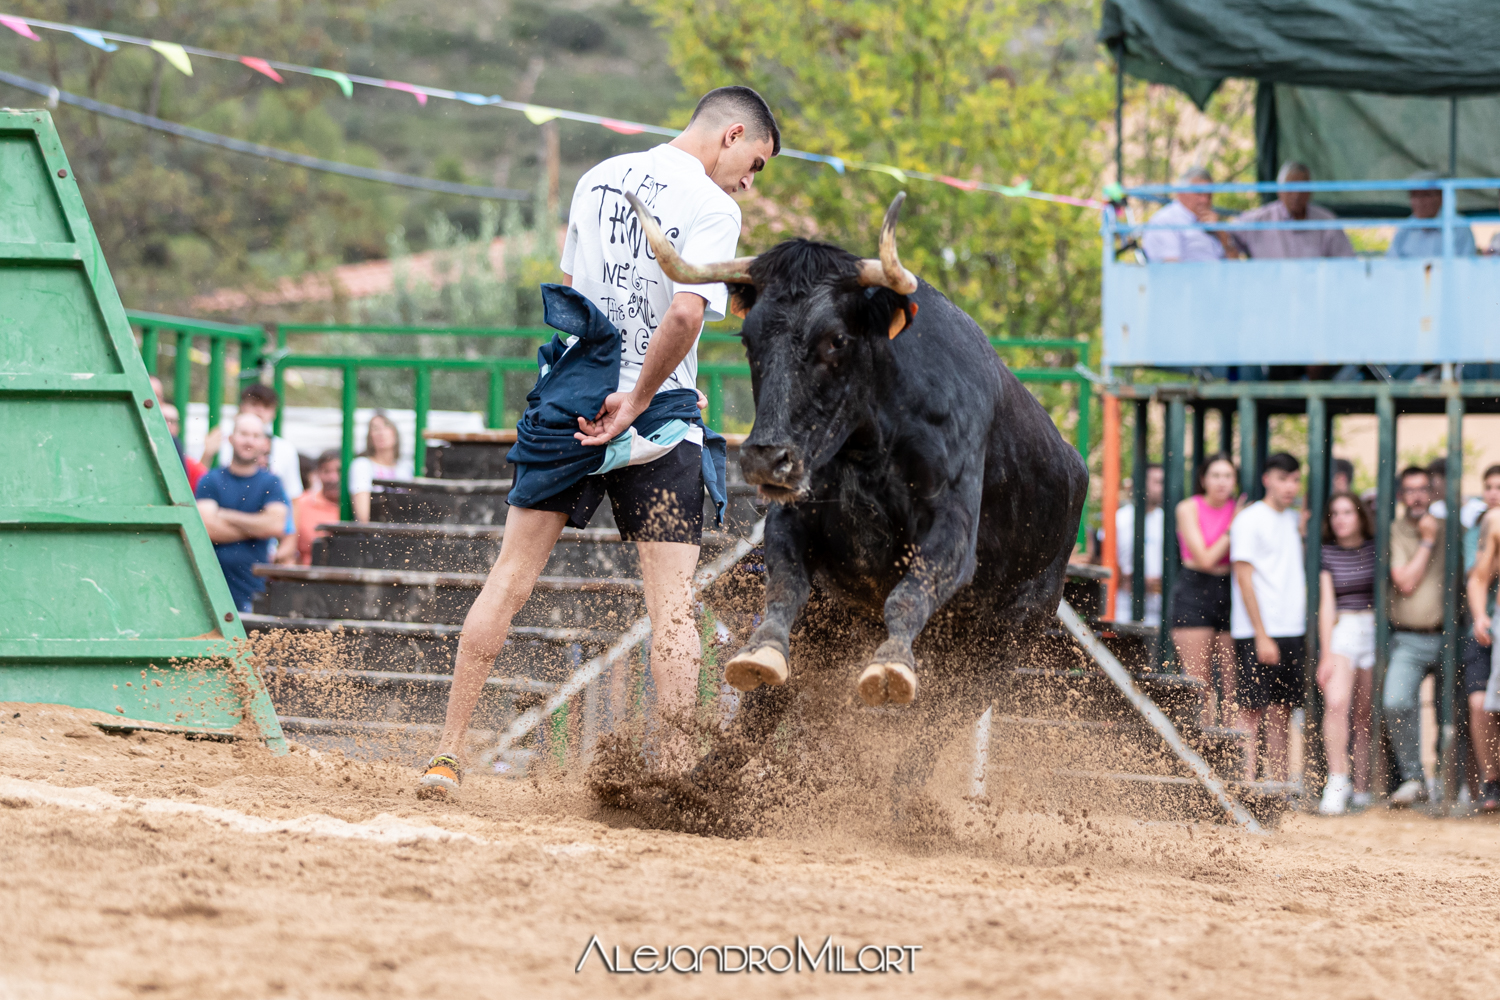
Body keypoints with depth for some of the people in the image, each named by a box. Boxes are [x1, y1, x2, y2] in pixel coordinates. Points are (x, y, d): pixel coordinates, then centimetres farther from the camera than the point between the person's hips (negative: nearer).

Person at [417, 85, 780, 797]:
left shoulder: (597, 179, 13)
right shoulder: (712, 207, -8)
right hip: (656, 419, -5)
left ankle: (447, 754, 8)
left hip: (569, 401, 5)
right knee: (671, 601, -1)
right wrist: (637, 401, -14)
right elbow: (687, 313, -23)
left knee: (510, 579, 9)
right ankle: (670, 771, -5)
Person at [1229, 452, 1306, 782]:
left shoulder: (1294, 520, 16)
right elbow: (1245, 579, -10)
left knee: (1281, 711, 6)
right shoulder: (1249, 520, -5)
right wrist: (1262, 637, -14)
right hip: (1258, 633, -7)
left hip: (1293, 631, 7)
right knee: (1251, 710, -7)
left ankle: (1277, 782, 8)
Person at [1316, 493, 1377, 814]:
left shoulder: (1376, 549, 6)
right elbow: (1326, 604, -2)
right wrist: (1326, 654, -7)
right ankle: (1337, 782, -20)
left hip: (1374, 629, 2)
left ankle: (1361, 787, 10)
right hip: (1340, 631, -2)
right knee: (1336, 702, -21)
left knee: (1365, 712, 3)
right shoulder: (1325, 553, 2)